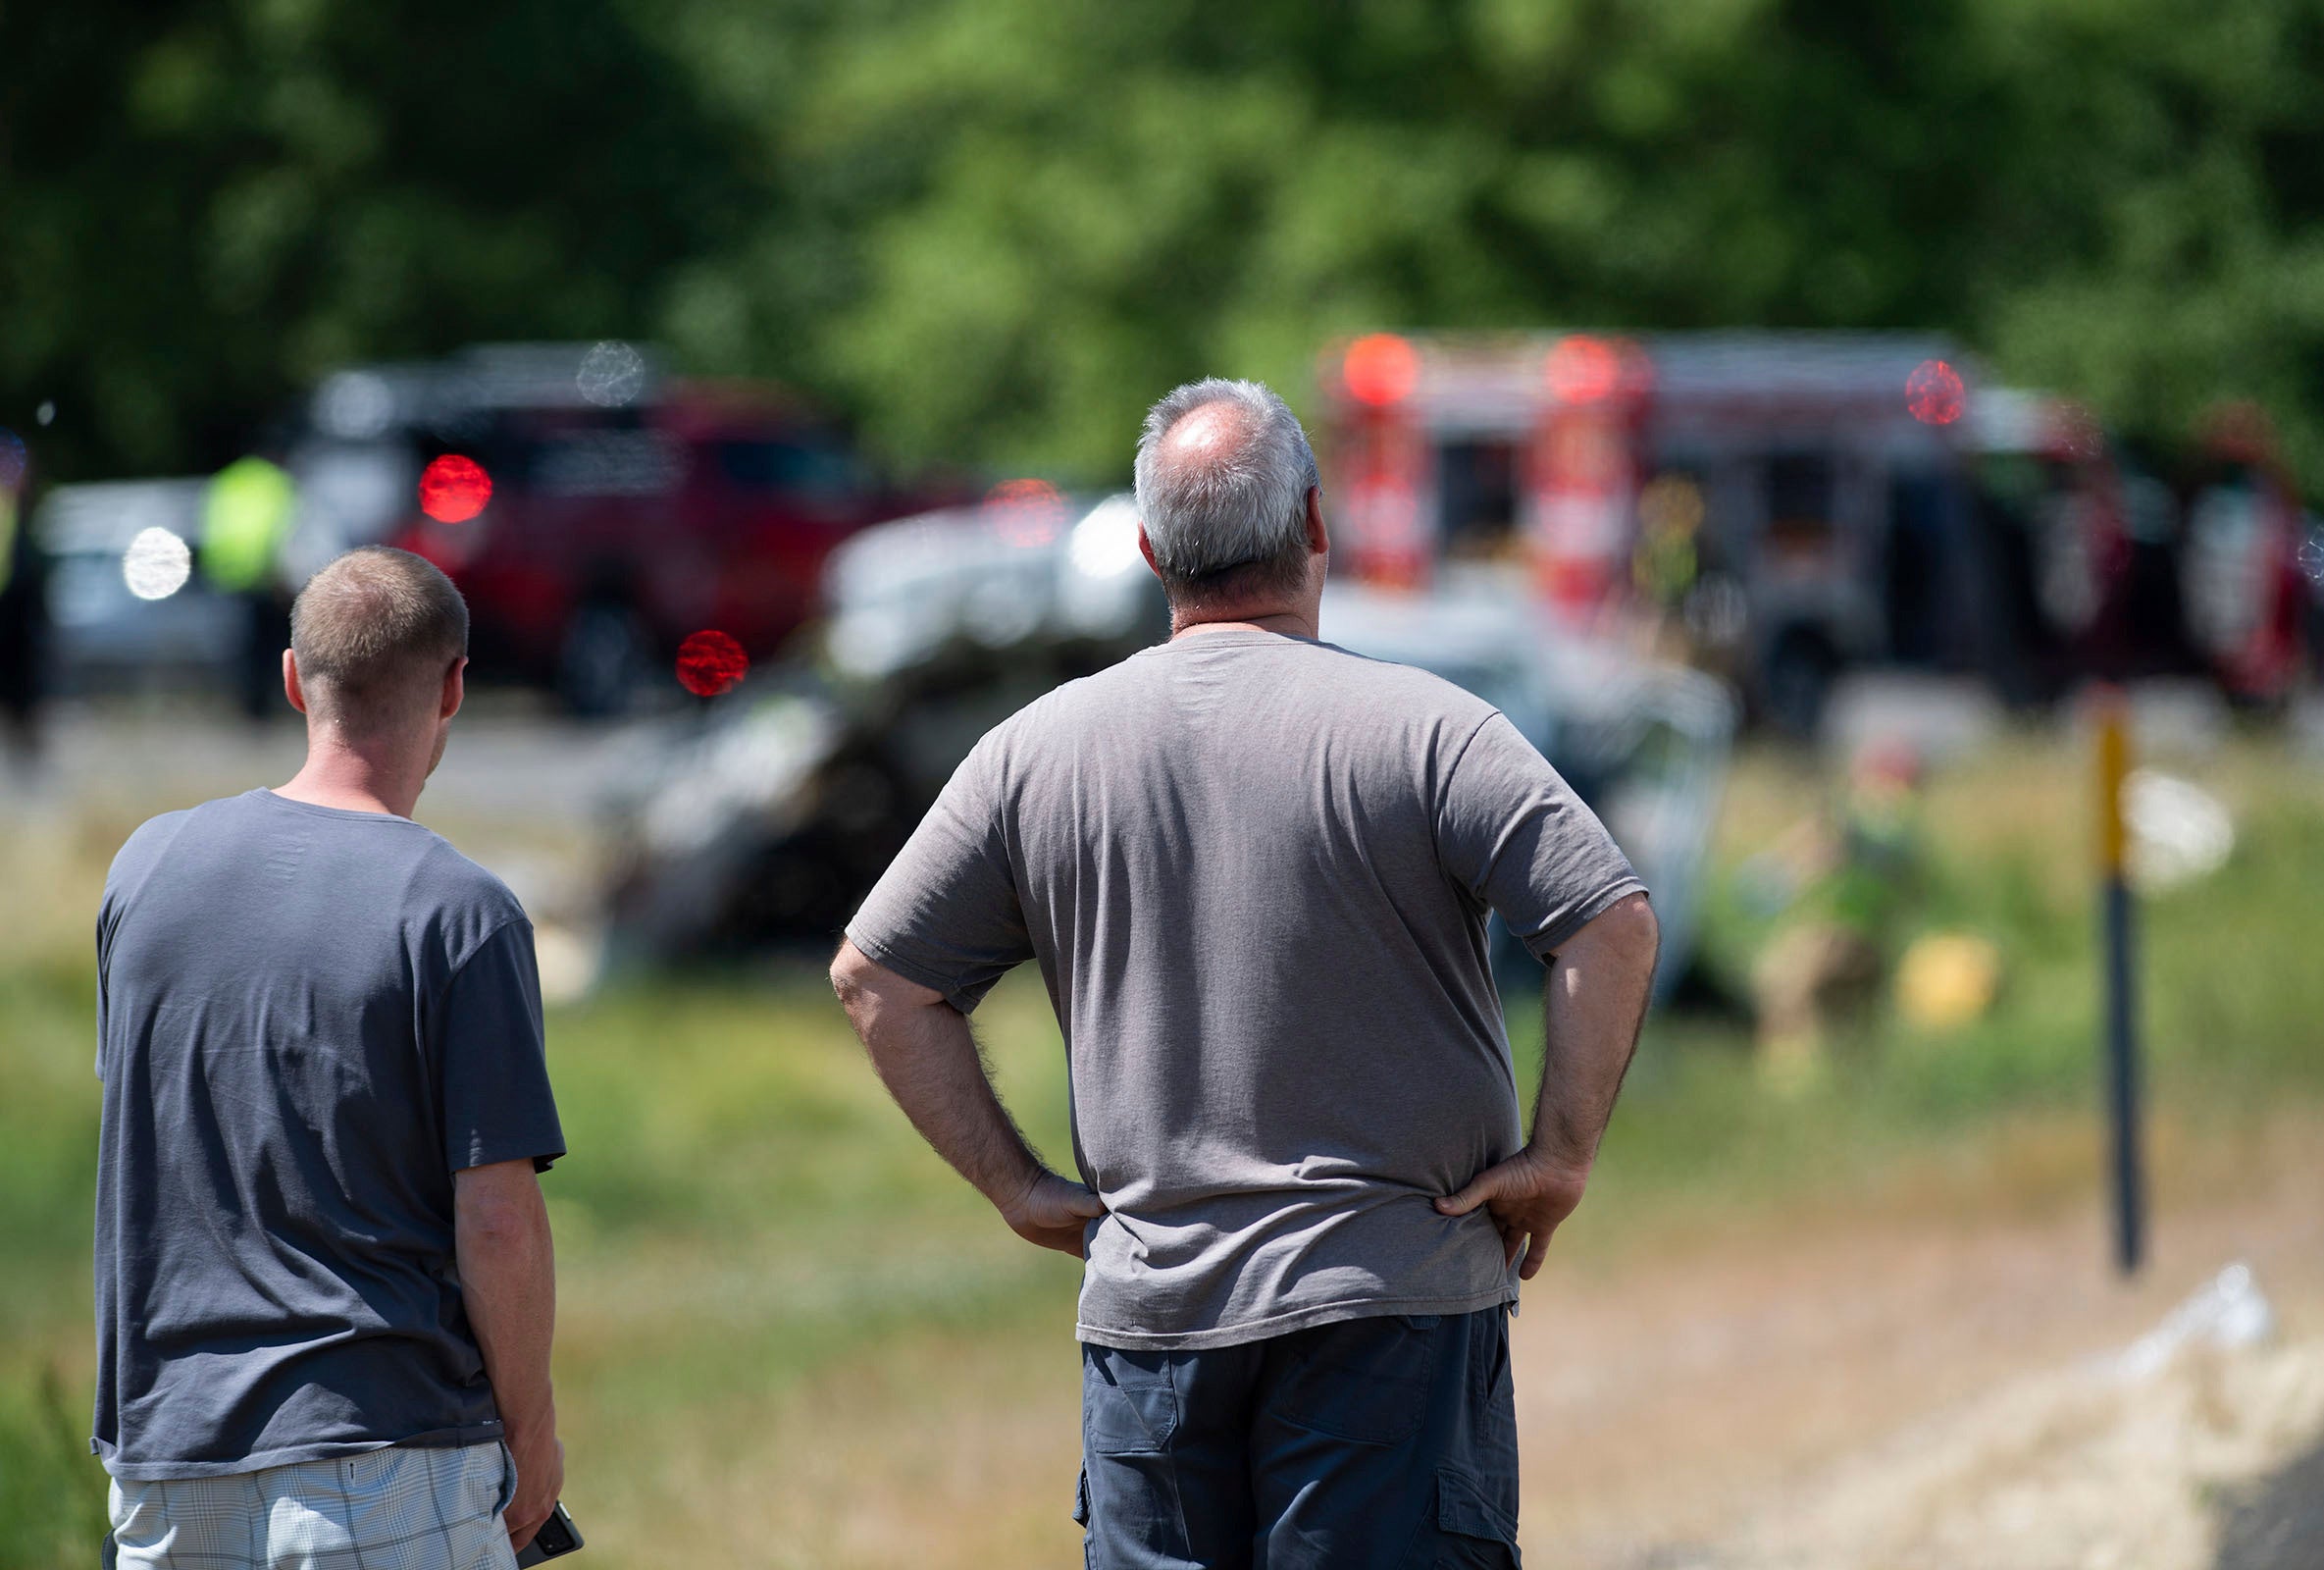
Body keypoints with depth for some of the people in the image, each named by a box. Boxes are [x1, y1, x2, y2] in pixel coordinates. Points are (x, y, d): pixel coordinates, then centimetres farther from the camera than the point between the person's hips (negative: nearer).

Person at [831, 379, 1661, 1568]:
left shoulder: (1038, 750, 5)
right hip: (1395, 1297, -3)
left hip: (1144, 1303, 3)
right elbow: (1613, 923, -14)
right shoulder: (1419, 727, -6)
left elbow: (878, 978, 9)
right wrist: (1561, 1153, -4)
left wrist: (1015, 1183, 11)